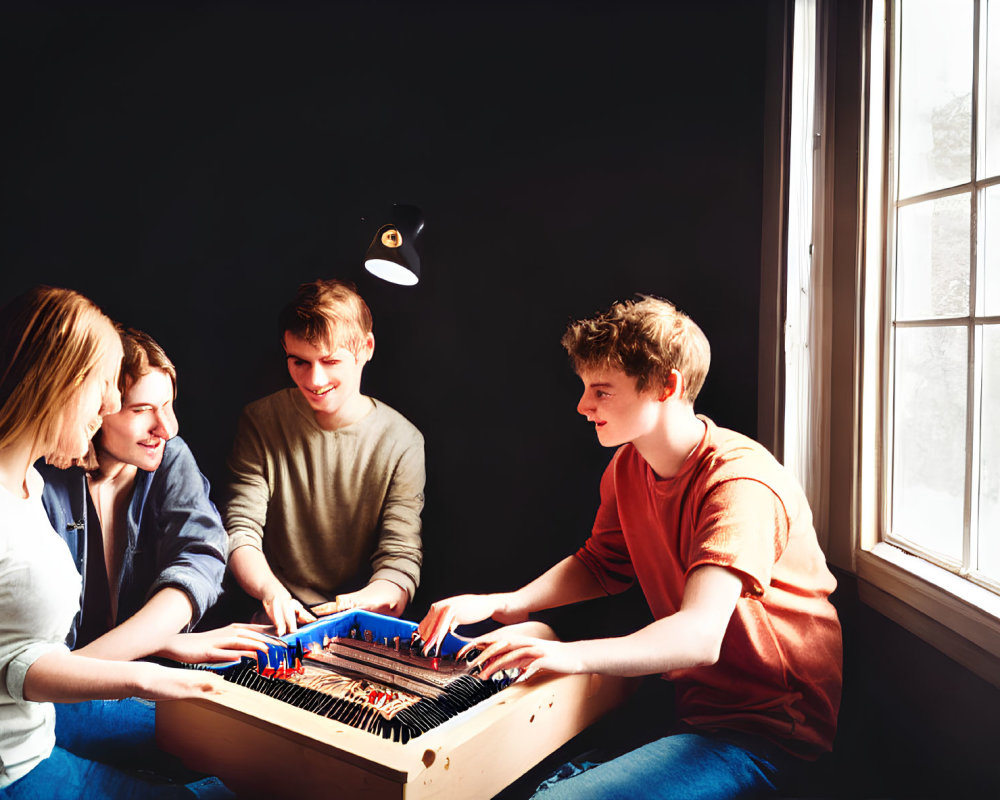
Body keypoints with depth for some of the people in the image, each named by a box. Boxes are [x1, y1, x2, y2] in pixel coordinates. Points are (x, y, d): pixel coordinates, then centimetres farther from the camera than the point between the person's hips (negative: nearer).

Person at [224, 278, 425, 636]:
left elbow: (400, 557, -8)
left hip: (362, 625, 0)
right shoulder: (261, 422, 1)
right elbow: (240, 531, -5)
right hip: (277, 621, 0)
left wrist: (362, 603, -31)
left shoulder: (401, 441, -4)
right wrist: (271, 591, -26)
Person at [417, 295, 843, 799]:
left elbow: (699, 636, -35)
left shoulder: (740, 483, -24)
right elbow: (599, 565, 12)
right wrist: (501, 605, -5)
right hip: (684, 700, 7)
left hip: (765, 729, -7)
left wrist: (570, 656, -50)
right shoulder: (627, 467, 3)